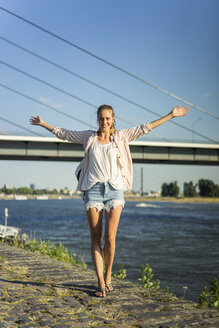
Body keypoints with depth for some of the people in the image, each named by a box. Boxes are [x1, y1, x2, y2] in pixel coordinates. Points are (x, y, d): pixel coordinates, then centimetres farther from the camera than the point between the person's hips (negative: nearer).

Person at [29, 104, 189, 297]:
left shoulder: (120, 137, 9)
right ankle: (101, 283, 3)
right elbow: (63, 133, 21)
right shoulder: (88, 137, 11)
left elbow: (145, 128, 11)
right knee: (96, 238, -1)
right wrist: (43, 124, 25)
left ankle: (108, 277, 15)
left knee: (110, 238, -7)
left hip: (114, 189, -1)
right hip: (93, 190, 1)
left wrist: (171, 115, 10)